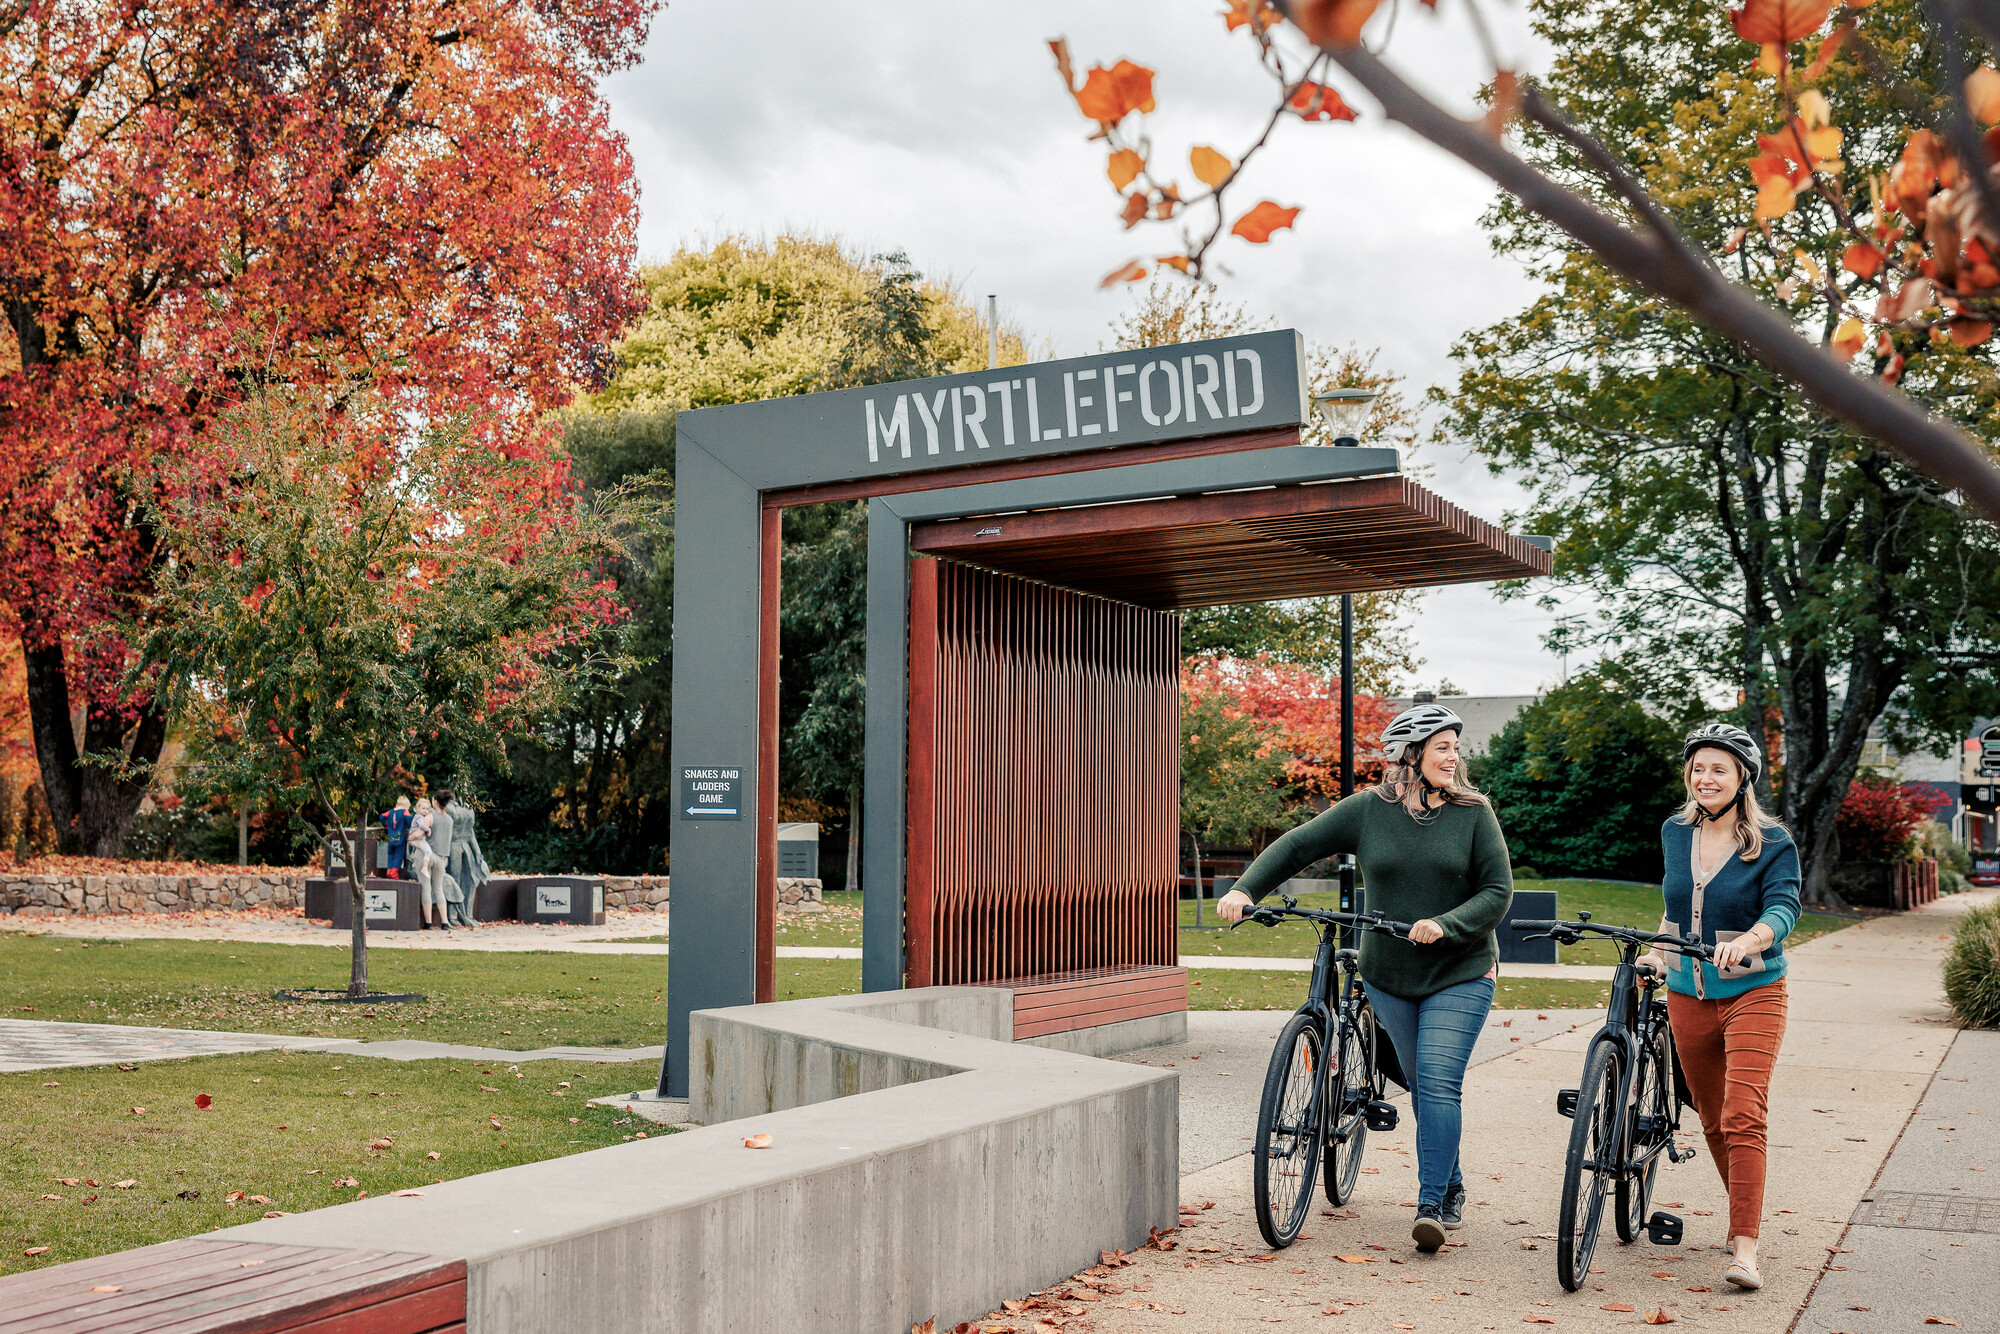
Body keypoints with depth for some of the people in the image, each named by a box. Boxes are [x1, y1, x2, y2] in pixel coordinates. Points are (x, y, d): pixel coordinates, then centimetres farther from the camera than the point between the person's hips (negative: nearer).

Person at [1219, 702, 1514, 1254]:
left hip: (1460, 974, -2)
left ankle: (1431, 1205, -11)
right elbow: (1297, 845, 1)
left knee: (1438, 1084, -13)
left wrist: (1445, 925, -23)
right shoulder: (1368, 810, -2)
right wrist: (1245, 888, -11)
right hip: (1389, 975, 2)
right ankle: (1451, 1188, 27)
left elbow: (1498, 891, -8)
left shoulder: (1473, 813, -4)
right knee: (1421, 1086, 11)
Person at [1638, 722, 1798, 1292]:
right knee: (1713, 1121, 14)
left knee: (1743, 1117, -17)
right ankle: (1746, 1215, 34)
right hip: (1688, 996, 5)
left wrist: (1748, 940, -41)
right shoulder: (1674, 833, 6)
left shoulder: (1773, 842, -8)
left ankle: (1745, 1247, -17)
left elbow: (1783, 907, -23)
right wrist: (1659, 947, 15)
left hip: (1753, 994, -5)